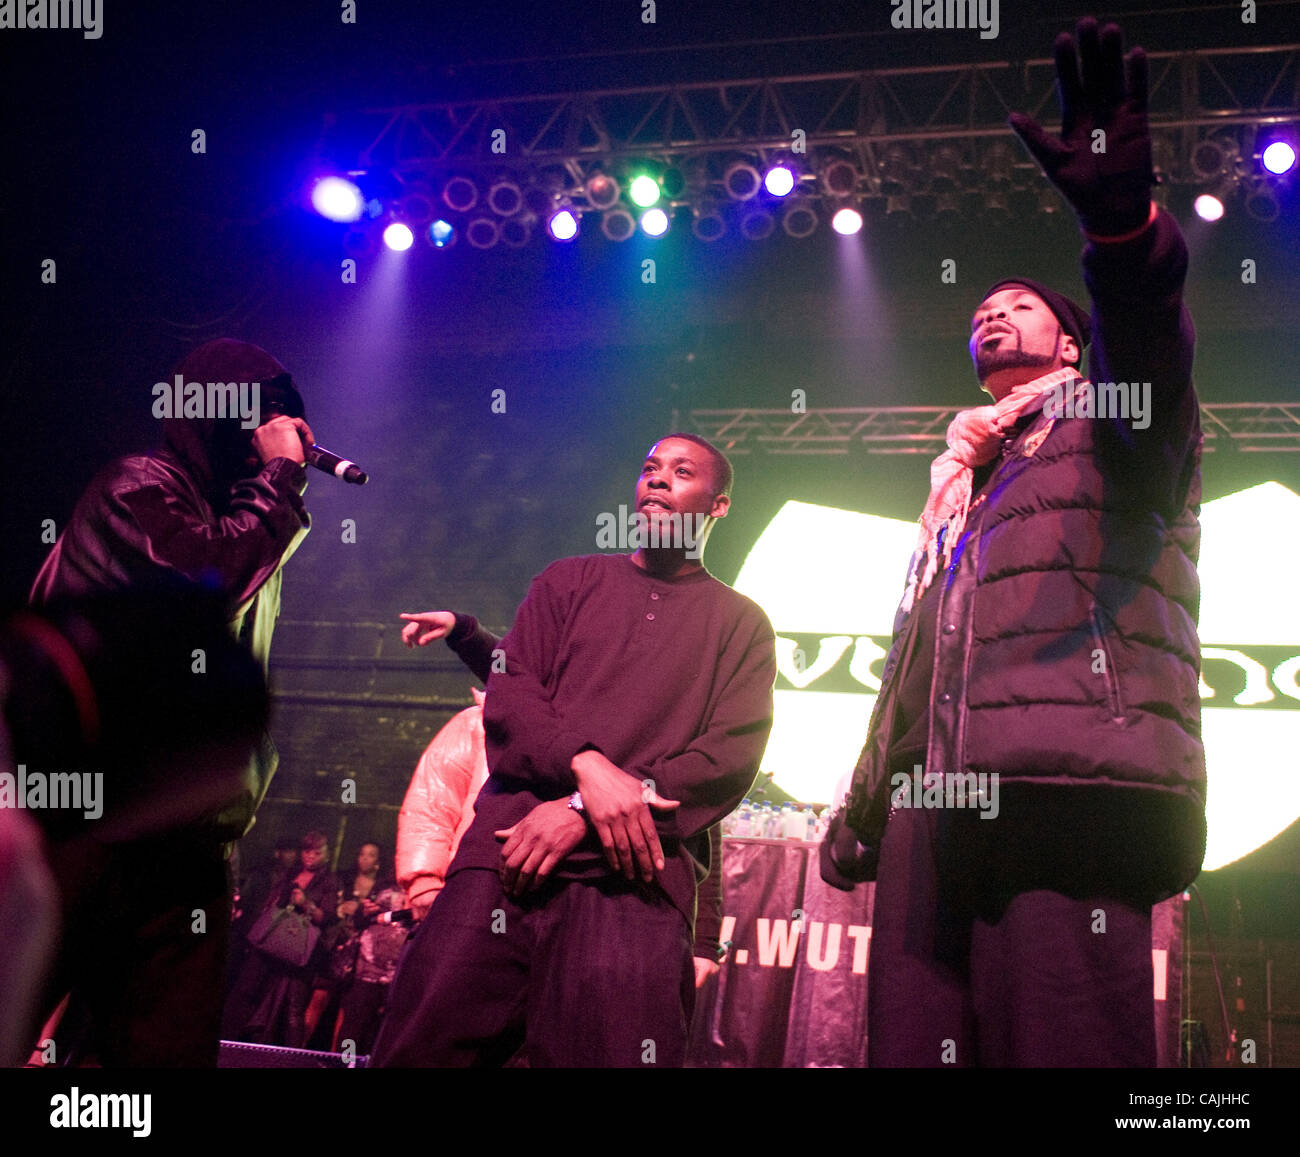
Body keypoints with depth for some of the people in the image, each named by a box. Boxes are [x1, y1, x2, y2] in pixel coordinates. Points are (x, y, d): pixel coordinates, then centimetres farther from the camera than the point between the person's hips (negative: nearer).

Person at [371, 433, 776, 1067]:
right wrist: (586, 764, -13)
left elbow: (731, 757, 2)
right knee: (423, 1045, -9)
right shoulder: (569, 581, 22)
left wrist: (584, 814, -9)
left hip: (631, 877, -1)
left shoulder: (742, 624, 17)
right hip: (509, 851, 2)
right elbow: (508, 695, 9)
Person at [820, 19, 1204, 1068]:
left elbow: (1147, 347, -8)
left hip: (1067, 779, -6)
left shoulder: (1104, 421, 18)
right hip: (932, 801, 7)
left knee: (1060, 1042, -16)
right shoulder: (958, 477, 35)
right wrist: (859, 814, 20)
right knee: (910, 1042, -2)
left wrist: (1123, 222, -29)